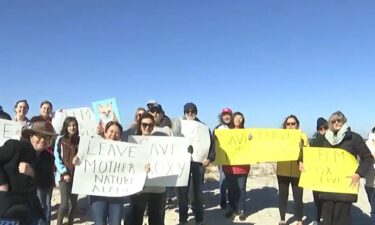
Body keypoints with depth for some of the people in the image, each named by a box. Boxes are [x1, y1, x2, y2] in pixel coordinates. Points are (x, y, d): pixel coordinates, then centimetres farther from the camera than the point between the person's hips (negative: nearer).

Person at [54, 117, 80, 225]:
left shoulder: (79, 140, 7)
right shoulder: (60, 139, -3)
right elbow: (56, 157, -6)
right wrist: (64, 173, -12)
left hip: (76, 175, 4)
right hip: (64, 175, -4)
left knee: (74, 202, 8)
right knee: (65, 203, -8)